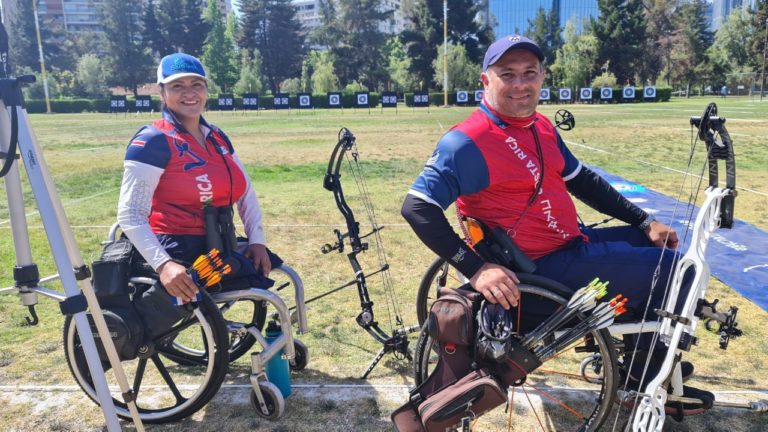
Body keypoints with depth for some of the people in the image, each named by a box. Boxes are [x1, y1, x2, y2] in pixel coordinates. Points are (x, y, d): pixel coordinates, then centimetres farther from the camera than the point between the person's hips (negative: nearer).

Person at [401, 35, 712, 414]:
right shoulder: (469, 142, -21)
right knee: (676, 269, -4)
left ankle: (647, 357, 32)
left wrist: (645, 221, 11)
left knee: (659, 244, 21)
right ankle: (645, 368, 21)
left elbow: (582, 181, 15)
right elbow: (417, 207, -27)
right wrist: (475, 268, -34)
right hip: (542, 267, -9)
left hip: (572, 241, 9)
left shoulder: (542, 127, 7)